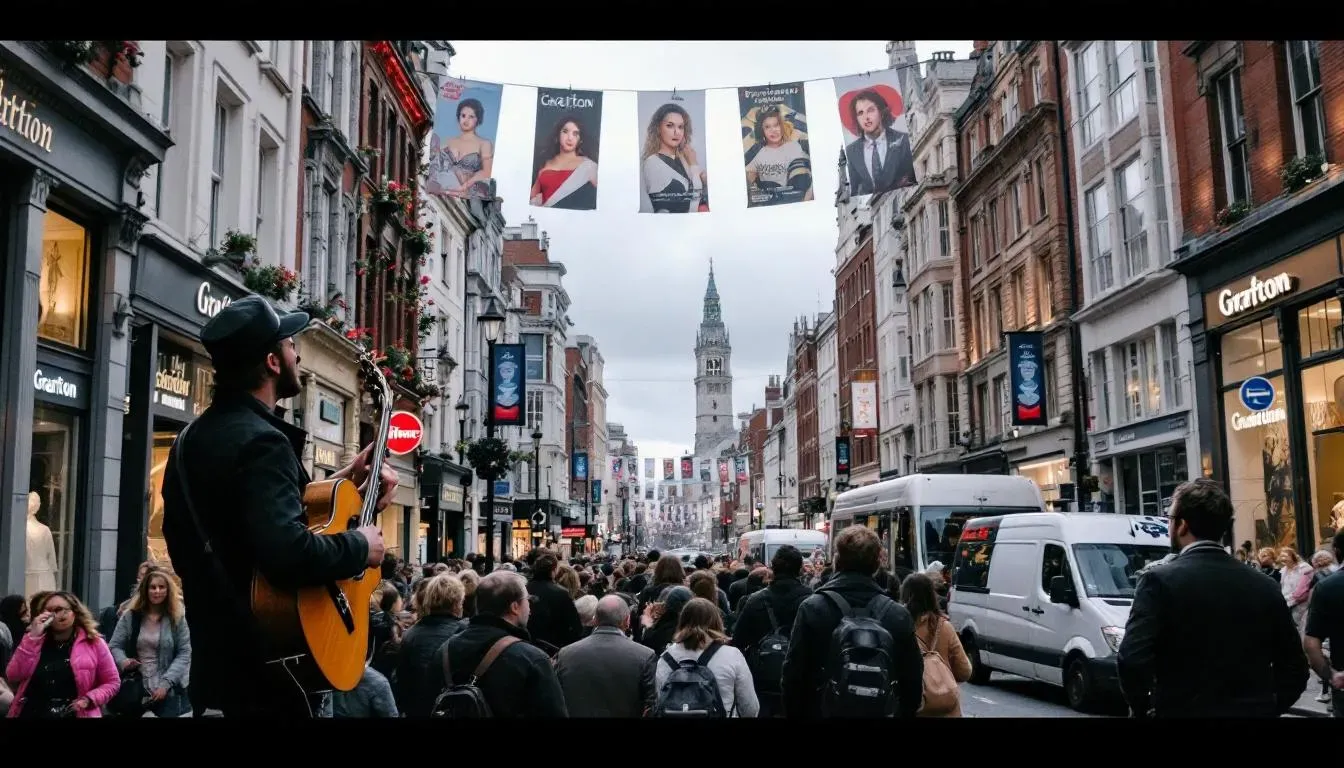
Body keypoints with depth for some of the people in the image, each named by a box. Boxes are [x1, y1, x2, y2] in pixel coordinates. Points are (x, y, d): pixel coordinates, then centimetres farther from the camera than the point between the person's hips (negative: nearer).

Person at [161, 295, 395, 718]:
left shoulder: (195, 436, 10)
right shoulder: (261, 441, -21)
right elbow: (289, 554, -35)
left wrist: (341, 483, 13)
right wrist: (360, 546, -18)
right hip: (265, 674, -9)